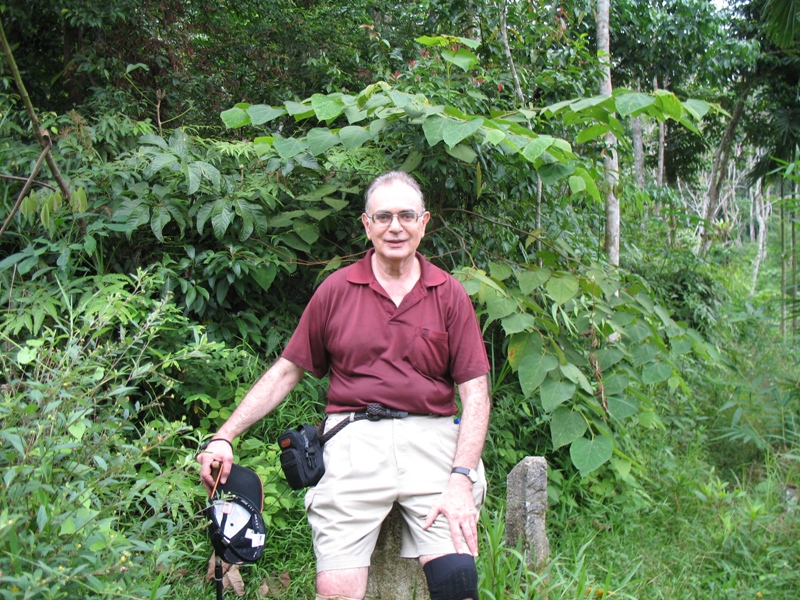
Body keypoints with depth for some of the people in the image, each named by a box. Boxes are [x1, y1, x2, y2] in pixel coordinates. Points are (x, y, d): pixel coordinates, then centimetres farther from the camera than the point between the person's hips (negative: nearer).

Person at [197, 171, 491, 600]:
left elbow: (475, 391, 5)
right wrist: (224, 437, 5)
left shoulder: (449, 294, 9)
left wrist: (461, 479, -8)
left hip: (431, 436, 0)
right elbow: (286, 371, 14)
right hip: (354, 438, 0)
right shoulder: (336, 289, 11)